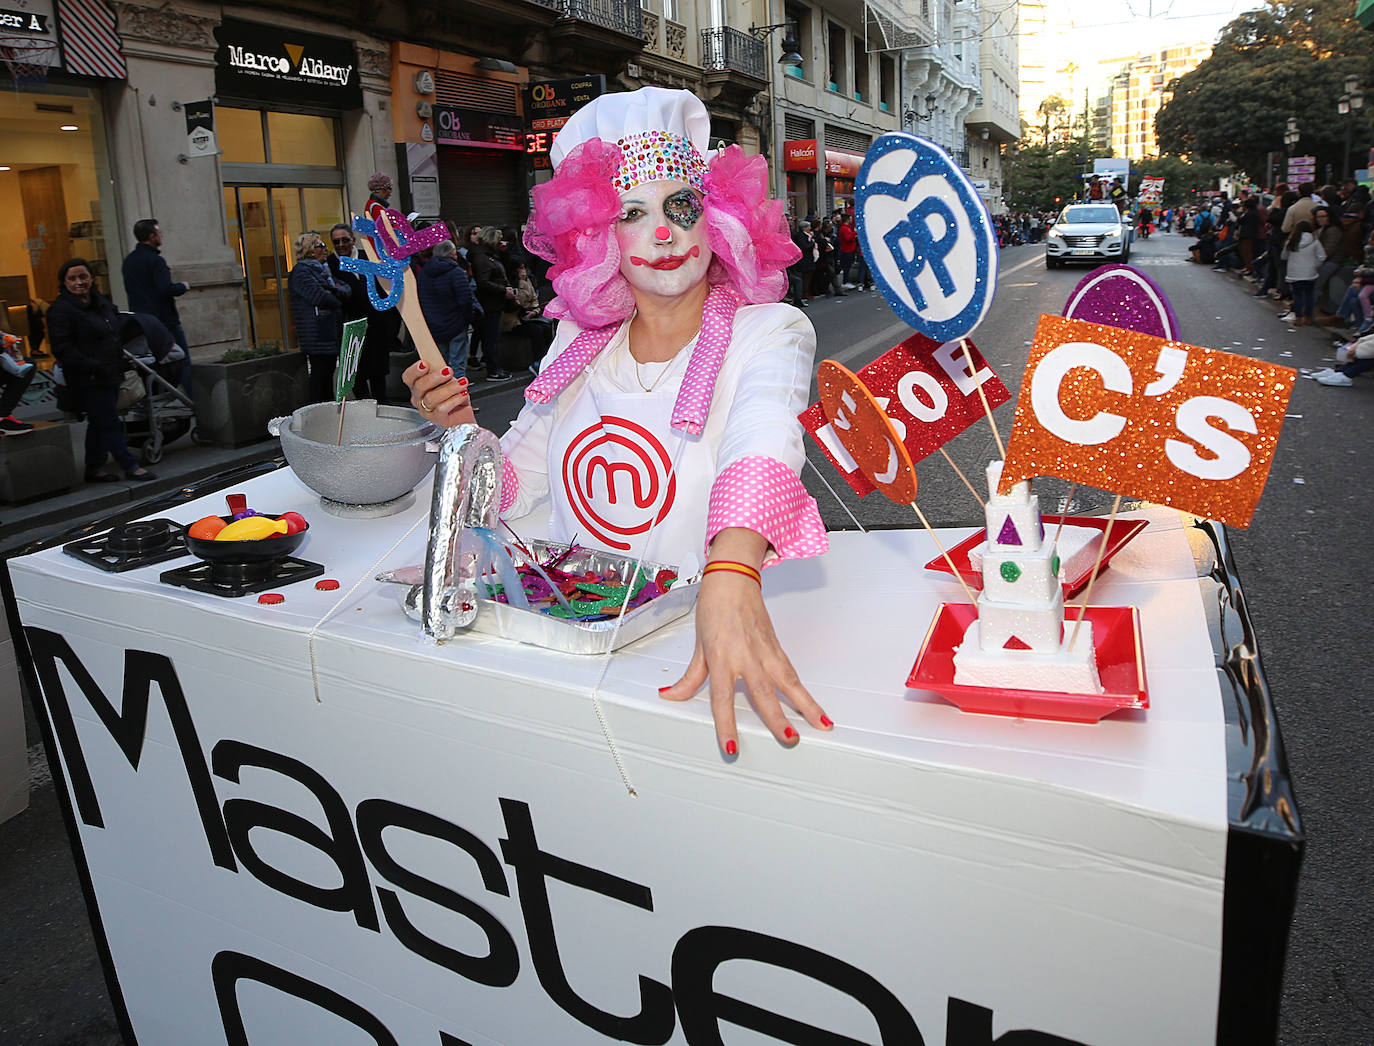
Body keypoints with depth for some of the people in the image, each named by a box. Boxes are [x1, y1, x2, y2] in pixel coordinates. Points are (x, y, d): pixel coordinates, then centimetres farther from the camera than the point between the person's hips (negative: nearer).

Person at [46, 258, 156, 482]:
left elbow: (114, 335, 28)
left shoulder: (102, 302, 14)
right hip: (88, 380, -8)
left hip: (110, 376, 8)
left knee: (99, 423, 13)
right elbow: (62, 349, -16)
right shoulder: (60, 310, -10)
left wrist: (119, 364, 16)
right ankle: (130, 467, -2)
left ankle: (94, 469, 22)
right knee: (109, 423, -6)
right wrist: (94, 366, -21)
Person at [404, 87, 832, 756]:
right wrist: (464, 432, -8)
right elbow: (515, 485, 14)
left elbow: (762, 443, -29)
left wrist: (731, 576, -48)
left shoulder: (770, 332, -6)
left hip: (690, 627, -3)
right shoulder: (579, 337, 8)